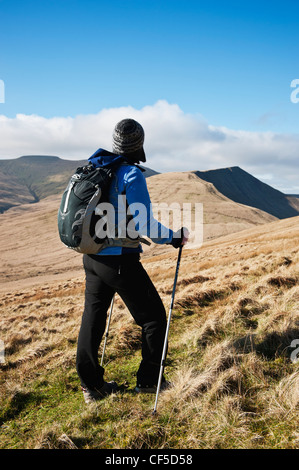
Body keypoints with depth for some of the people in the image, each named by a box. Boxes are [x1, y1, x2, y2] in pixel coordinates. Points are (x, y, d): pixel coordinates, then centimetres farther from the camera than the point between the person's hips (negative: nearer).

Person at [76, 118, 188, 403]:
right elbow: (145, 224, -19)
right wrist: (174, 237, -3)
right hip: (120, 260, -8)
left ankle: (91, 385, 26)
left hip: (91, 257, 8)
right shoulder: (132, 174, -15)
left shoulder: (92, 168, 8)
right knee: (153, 316, 9)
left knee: (92, 318, 15)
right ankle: (148, 380, 19)